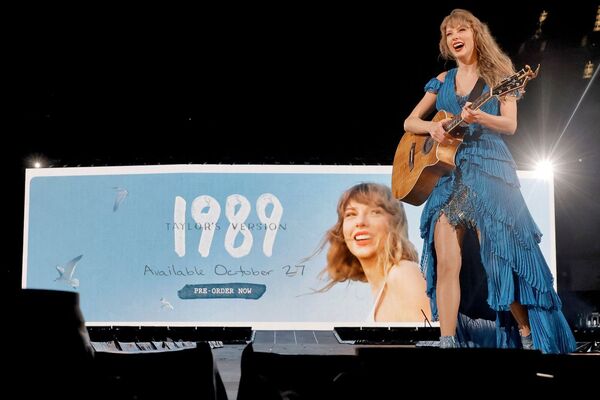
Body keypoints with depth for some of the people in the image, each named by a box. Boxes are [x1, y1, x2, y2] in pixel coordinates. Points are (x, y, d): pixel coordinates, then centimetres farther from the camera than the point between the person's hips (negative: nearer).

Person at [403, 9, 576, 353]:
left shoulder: (498, 73, 7)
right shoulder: (442, 81, 17)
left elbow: (510, 125, -4)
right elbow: (410, 122, 17)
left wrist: (479, 118, -24)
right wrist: (432, 126, -5)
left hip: (489, 170, -3)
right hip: (445, 172, 3)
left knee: (499, 258, -7)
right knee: (446, 263, -8)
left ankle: (529, 337, 8)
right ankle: (449, 341, -4)